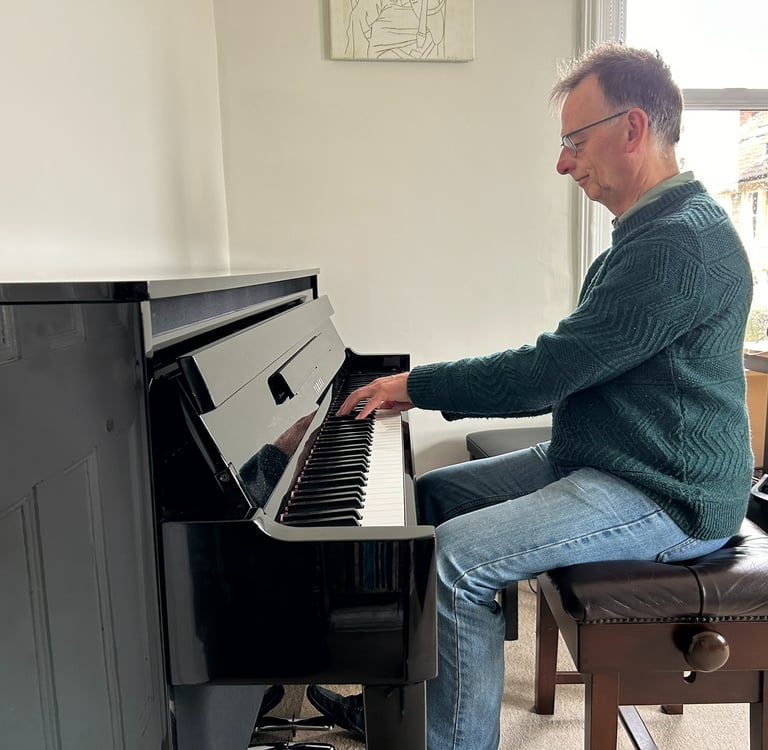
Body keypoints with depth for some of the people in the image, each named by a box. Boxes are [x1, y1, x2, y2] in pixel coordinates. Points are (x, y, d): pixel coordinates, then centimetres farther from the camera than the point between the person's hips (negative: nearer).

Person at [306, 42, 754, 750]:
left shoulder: (683, 240, -20)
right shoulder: (649, 230, 14)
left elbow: (551, 369, -24)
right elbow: (571, 371, 12)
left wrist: (419, 385, -11)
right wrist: (427, 387, 4)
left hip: (664, 498, -10)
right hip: (596, 458, 10)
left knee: (453, 558, -23)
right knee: (429, 495, 8)